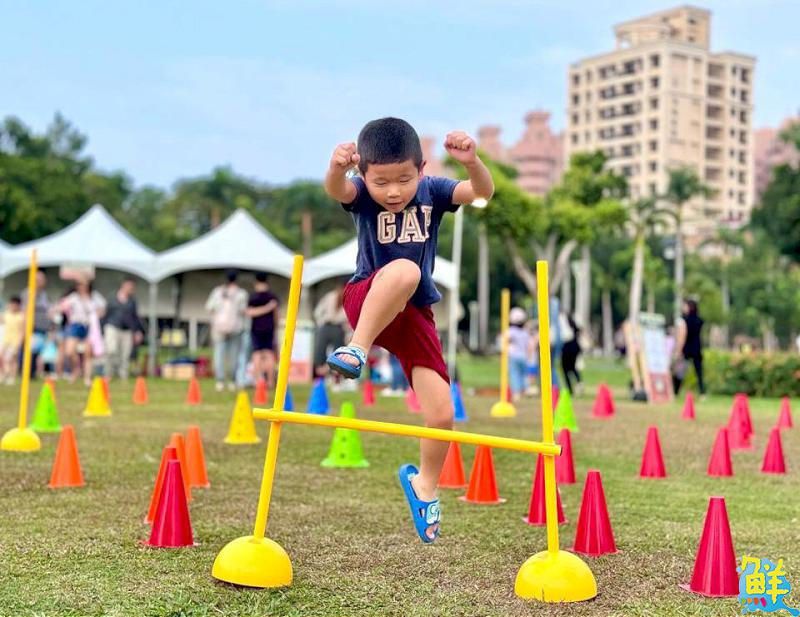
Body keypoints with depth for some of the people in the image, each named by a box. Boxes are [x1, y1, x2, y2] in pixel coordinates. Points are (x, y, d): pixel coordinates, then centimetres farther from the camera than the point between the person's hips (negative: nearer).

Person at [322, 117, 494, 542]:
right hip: (366, 303, -3)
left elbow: (483, 192, -18)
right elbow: (337, 191, -32)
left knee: (442, 414, -3)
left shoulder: (432, 191, -3)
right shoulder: (362, 194, -9)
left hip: (414, 314, 3)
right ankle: (356, 348, -32)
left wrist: (472, 162, -40)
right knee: (404, 270, -39)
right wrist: (337, 168, -56)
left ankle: (424, 485, 25)